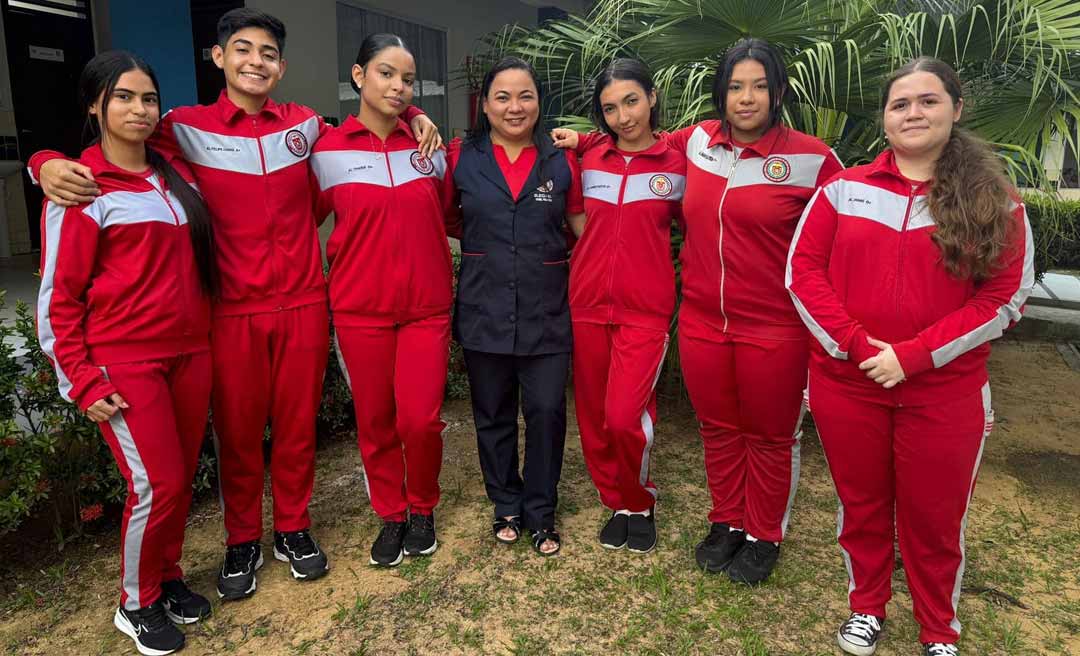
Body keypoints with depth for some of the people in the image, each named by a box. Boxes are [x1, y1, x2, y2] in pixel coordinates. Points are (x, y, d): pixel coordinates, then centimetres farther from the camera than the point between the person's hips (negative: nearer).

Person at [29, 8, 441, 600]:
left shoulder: (305, 124, 6)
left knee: (297, 425, 10)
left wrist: (413, 117, 3)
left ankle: (293, 528, 31)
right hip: (233, 311, -1)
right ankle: (242, 540, 31)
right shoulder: (186, 128, 0)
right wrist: (49, 164, -18)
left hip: (303, 305, 2)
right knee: (236, 431, 9)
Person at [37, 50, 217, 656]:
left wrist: (205, 342, 9)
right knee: (156, 485, -4)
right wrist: (82, 383, -10)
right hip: (125, 362, -5)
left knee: (183, 477, 10)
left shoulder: (178, 175, 11)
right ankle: (137, 604, 19)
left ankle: (168, 577, 32)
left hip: (190, 352, 5)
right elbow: (59, 296, -6)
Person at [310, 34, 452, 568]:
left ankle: (422, 509, 23)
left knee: (420, 420, -4)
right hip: (361, 309, -1)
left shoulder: (428, 146, 6)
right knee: (375, 420, 7)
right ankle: (390, 515, 28)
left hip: (426, 307, 1)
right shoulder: (328, 151, -1)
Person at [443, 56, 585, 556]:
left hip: (546, 312, 0)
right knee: (493, 412, 11)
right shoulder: (461, 157, 2)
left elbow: (582, 225, 9)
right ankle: (506, 506, 31)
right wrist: (486, 240, 3)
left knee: (547, 411, 1)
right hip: (484, 309, 1)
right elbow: (445, 220, 12)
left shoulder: (561, 160, 3)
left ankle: (540, 512, 22)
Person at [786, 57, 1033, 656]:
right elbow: (803, 270, -3)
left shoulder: (995, 200, -1)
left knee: (934, 517, 13)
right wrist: (853, 343, -15)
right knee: (861, 505, 16)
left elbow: (1004, 296, -6)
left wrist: (913, 356, -16)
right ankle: (867, 607, 40)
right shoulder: (844, 188, 2)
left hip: (944, 392, -1)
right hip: (845, 383, 1)